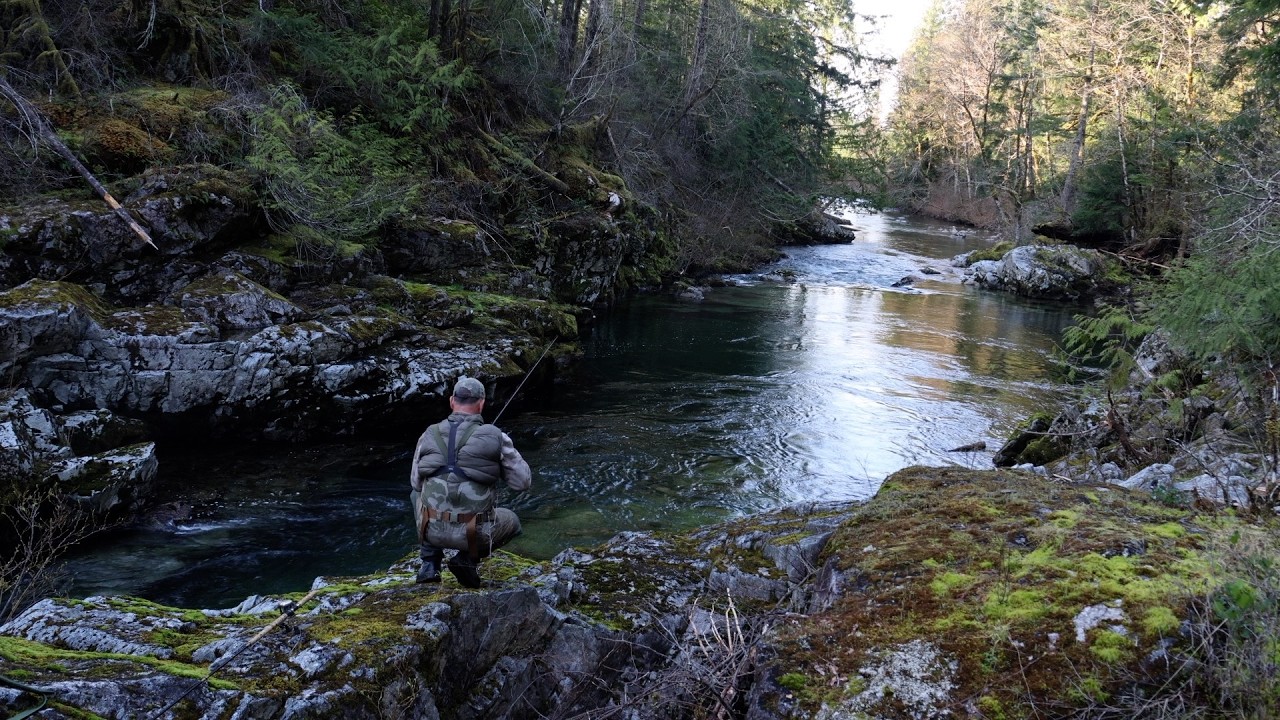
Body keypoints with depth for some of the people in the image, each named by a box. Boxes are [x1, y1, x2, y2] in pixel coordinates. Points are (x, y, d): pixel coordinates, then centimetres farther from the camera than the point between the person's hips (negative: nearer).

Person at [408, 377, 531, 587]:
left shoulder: (429, 435, -1)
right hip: (473, 533, -2)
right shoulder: (495, 437, -11)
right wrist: (509, 452, 14)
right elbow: (523, 482, -3)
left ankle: (430, 564, 19)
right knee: (511, 521, 30)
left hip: (432, 528, 2)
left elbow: (416, 482, 11)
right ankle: (468, 558, 4)